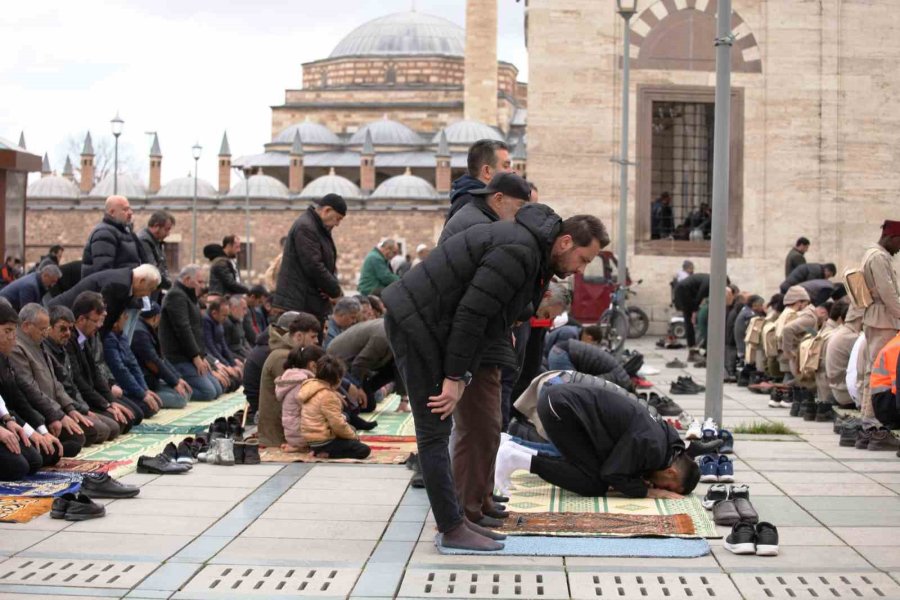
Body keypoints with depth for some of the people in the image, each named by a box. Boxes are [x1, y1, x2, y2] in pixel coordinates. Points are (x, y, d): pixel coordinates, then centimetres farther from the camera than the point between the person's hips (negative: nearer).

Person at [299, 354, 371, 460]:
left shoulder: (312, 387, 8)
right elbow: (337, 424, -22)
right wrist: (352, 435, -6)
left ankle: (322, 451, 7)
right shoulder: (327, 396, -21)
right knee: (363, 450, -9)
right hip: (324, 441, -10)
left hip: (312, 439, 10)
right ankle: (327, 453, -13)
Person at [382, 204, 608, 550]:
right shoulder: (519, 252, -20)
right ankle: (452, 529, -2)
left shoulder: (532, 251, 12)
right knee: (434, 432, -6)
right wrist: (455, 377, -18)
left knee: (436, 431, 12)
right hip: (415, 324, -10)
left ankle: (451, 519, 18)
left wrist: (461, 377, 9)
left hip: (417, 321, 10)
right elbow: (471, 314, -23)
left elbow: (480, 316, 15)